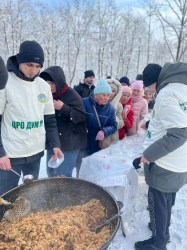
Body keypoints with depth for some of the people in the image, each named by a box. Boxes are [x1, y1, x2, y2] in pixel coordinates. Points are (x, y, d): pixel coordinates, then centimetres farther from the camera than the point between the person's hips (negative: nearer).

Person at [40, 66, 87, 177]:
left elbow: (82, 116, -16)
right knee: (51, 173, 18)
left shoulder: (72, 96, -12)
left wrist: (63, 108, -23)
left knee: (63, 175, -1)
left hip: (68, 143, -7)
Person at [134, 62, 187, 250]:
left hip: (164, 165, -8)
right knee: (167, 201, 25)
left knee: (158, 203, 10)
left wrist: (149, 154, -21)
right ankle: (163, 231, 45)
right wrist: (152, 124, 19)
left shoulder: (166, 93, -20)